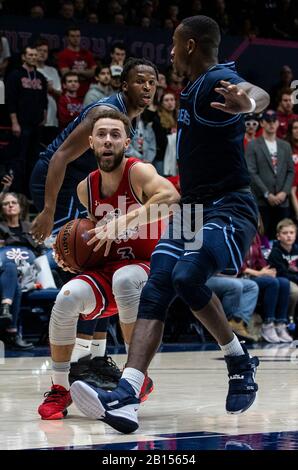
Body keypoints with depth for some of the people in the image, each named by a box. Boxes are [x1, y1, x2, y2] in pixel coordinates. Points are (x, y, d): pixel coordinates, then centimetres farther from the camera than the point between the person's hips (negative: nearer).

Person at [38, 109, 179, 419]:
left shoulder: (138, 172, -13)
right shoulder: (86, 189, 5)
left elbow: (170, 196, -35)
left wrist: (122, 222, -39)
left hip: (148, 269, -4)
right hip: (107, 270, 5)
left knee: (124, 279, -39)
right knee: (67, 298, -25)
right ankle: (59, 389, -9)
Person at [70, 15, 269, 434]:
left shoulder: (217, 82, -14)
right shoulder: (192, 89, 16)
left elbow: (258, 93, -39)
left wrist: (247, 102, -62)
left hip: (229, 208, -9)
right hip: (192, 207, 9)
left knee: (187, 277, -30)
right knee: (155, 292, -9)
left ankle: (240, 363, -6)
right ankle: (125, 398, -22)